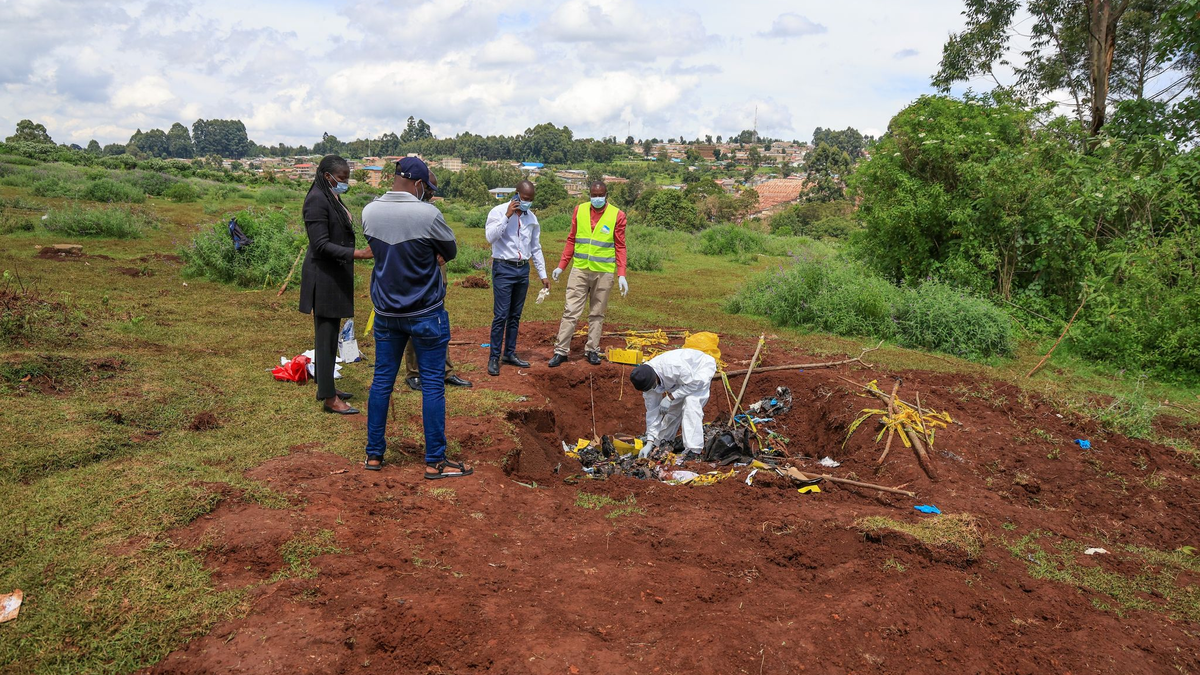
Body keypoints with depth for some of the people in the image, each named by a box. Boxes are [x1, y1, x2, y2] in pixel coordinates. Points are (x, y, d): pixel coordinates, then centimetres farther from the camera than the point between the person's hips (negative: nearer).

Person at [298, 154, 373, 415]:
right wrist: (357, 253, -29)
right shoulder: (317, 200, -16)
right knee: (326, 336, -5)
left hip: (335, 276, 10)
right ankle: (328, 398, 1)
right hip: (324, 278, -10)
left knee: (329, 334, 16)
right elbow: (321, 245, -22)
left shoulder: (332, 197, 13)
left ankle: (325, 387, 26)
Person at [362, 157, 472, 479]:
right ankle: (435, 461, 9)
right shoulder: (427, 214, -19)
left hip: (386, 313, 5)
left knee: (382, 380, 13)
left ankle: (374, 455, 21)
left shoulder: (369, 212, -4)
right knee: (433, 384, 4)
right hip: (426, 313, -5)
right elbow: (451, 252, -5)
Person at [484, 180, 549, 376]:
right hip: (503, 269, -5)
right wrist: (507, 216, -22)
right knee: (501, 315, -7)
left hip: (523, 269, 6)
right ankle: (494, 357, 1)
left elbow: (536, 248, 15)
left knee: (515, 315, 11)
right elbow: (490, 237, -21)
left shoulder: (531, 218, 9)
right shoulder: (498, 212, -6)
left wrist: (543, 274, 13)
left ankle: (510, 353, 20)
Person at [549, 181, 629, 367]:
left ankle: (592, 350, 17)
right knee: (570, 311, -1)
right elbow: (571, 240, 10)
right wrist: (561, 266, 8)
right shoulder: (580, 210, 5)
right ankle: (561, 351, 4)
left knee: (597, 314, 8)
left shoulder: (617, 215, -1)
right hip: (579, 270, 1)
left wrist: (622, 275, -7)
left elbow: (620, 247, 0)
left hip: (603, 273, -1)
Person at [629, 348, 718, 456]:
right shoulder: (646, 379, -19)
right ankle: (663, 440, 27)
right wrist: (649, 442, -15)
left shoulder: (672, 366, -43)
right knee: (672, 407, 3)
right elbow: (652, 410, -13)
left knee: (691, 401, -27)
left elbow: (694, 383, -30)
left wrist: (670, 397, -34)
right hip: (684, 375, 7)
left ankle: (692, 450, -28)